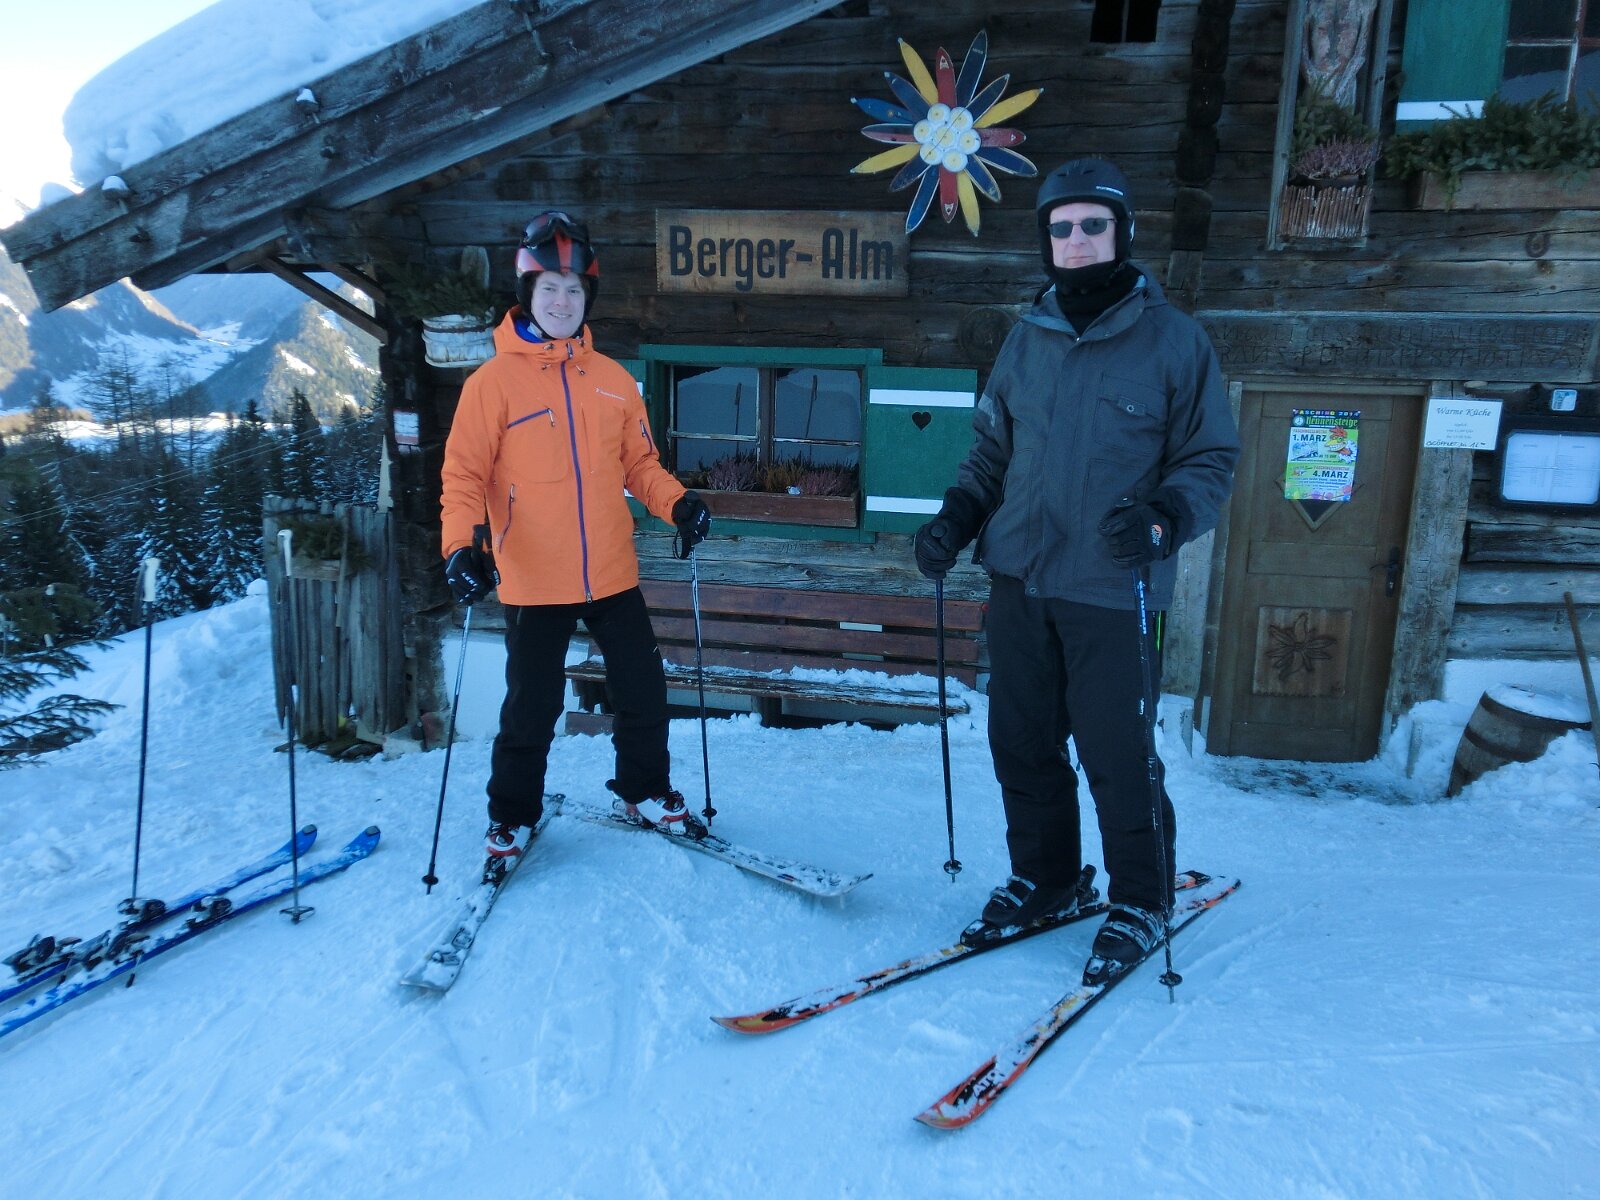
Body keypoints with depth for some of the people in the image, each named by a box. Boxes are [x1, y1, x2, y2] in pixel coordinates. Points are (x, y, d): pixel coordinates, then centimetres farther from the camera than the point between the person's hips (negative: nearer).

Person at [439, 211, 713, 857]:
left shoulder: (613, 379, 7)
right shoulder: (493, 381, -4)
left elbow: (639, 461, 12)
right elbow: (464, 474, -7)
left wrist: (677, 502, -5)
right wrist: (463, 547, -22)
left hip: (613, 575, 4)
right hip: (534, 583, -3)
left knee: (645, 691, 12)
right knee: (531, 710, 8)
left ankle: (646, 791, 35)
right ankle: (512, 817, 31)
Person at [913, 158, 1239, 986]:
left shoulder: (1172, 339, -2)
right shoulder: (1028, 338, 11)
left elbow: (1212, 458, -1)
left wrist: (1164, 517, -20)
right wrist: (955, 520, 4)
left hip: (1114, 592, -4)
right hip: (1020, 581, 5)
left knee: (1116, 754, 0)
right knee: (1021, 742, 12)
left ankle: (1141, 904, 24)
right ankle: (1043, 879, 33)